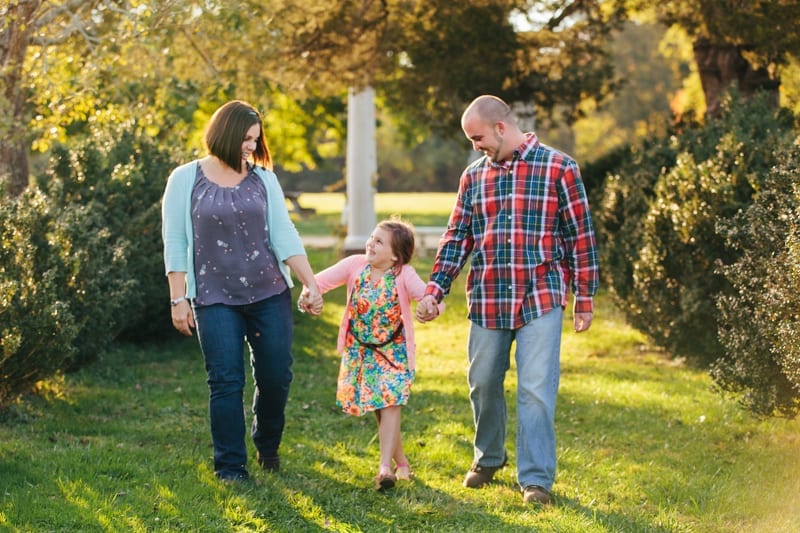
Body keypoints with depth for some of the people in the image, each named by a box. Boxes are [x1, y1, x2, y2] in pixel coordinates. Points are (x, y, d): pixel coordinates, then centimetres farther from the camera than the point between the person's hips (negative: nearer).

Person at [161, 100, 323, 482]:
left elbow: (284, 236, 3)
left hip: (269, 293, 2)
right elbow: (174, 244, 1)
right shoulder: (185, 180, 0)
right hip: (215, 299, -2)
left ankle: (268, 445, 28)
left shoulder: (263, 179, 7)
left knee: (276, 376, 2)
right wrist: (178, 299, -4)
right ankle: (230, 466, 6)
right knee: (226, 382, -5)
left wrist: (312, 284, -6)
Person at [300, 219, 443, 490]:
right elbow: (322, 280, -8)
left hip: (393, 352, -4)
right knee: (378, 409, 9)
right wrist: (308, 292, -31)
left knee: (390, 405, -16)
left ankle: (385, 467, -17)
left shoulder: (404, 275, -20)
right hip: (360, 351, 4)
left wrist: (432, 306, -56)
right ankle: (401, 463, 25)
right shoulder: (355, 265, -10)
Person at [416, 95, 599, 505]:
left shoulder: (559, 168, -3)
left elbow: (581, 236, -1)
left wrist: (584, 299, -2)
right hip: (486, 300, 4)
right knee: (483, 384, 11)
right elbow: (456, 238, 11)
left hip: (541, 300, -4)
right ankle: (488, 458, 33)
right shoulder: (474, 176, 10)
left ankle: (536, 478, 1)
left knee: (536, 390, -7)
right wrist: (434, 291, 1)